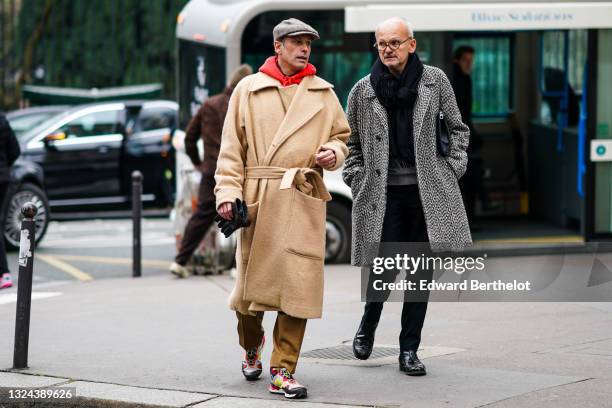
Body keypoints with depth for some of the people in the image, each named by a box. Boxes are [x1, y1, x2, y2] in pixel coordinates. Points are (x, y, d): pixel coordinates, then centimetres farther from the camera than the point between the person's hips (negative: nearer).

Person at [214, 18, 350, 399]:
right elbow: (231, 148, 5)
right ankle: (251, 346, 35)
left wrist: (333, 152, -2)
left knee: (298, 286, -7)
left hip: (304, 200, 1)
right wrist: (228, 191, -6)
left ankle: (283, 371, -1)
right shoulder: (248, 89, 7)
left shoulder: (323, 93, 13)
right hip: (258, 199, -1)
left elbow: (342, 136, 21)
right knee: (252, 281, 4)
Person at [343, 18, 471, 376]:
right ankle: (368, 325, 27)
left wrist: (453, 169, 4)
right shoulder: (363, 91, 1)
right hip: (383, 193, -1)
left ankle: (409, 350, 13)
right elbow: (351, 144, 12)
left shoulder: (435, 81, 3)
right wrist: (358, 183, 2)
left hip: (428, 191, 1)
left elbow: (457, 128, 14)